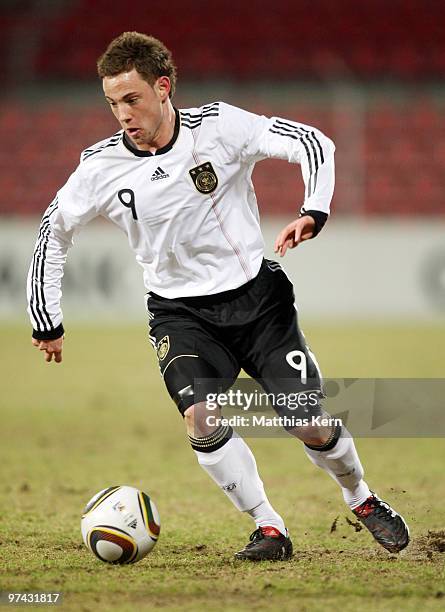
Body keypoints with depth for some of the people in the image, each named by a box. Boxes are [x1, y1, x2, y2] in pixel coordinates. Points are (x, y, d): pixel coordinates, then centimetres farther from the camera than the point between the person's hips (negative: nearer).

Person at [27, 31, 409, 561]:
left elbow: (312, 143, -9)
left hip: (255, 294, -1)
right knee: (202, 422, -24)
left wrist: (313, 212, -25)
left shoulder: (219, 126, -14)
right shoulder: (101, 167, -9)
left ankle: (361, 500, 26)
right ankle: (269, 530, -9)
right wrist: (47, 322, 4)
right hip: (180, 313, 1)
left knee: (311, 427, -4)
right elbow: (53, 233, 5)